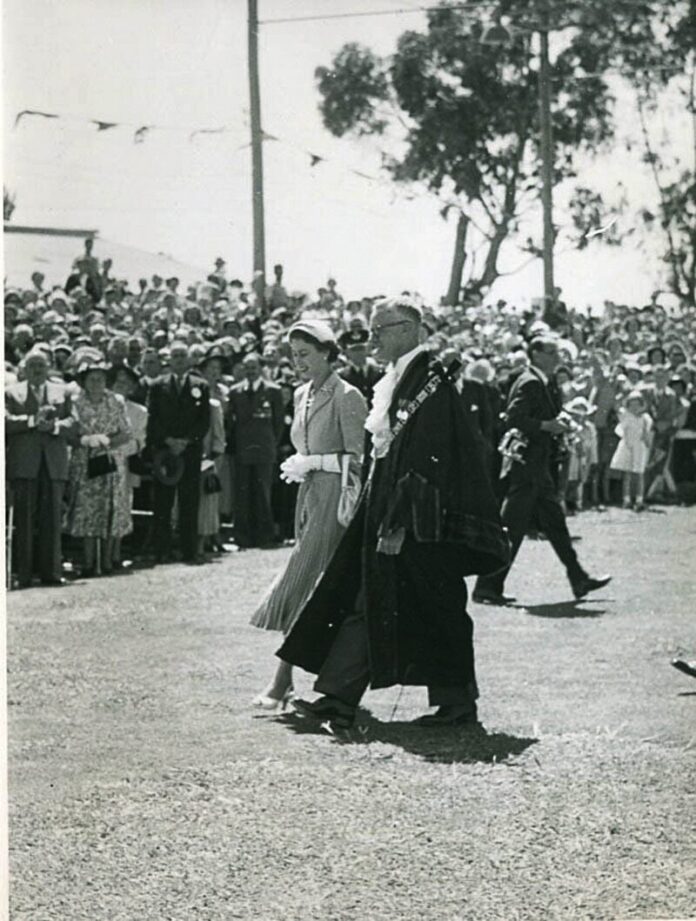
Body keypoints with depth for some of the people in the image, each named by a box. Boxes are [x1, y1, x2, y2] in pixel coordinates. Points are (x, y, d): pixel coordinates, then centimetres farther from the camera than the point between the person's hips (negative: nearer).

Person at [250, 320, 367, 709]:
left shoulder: (347, 397, -11)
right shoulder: (303, 395, 14)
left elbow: (358, 459, -13)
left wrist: (313, 462, -17)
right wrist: (297, 466, 7)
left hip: (336, 498, -8)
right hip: (309, 495, 8)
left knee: (299, 582, -12)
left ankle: (284, 679, -11)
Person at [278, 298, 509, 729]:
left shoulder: (428, 379, -15)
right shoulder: (400, 379, 14)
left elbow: (426, 459, -21)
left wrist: (399, 524, -23)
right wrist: (385, 518, 19)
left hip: (421, 521, -10)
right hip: (391, 510, 10)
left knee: (434, 609, -1)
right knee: (367, 602, 6)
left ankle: (458, 701, 11)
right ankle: (339, 700, 6)